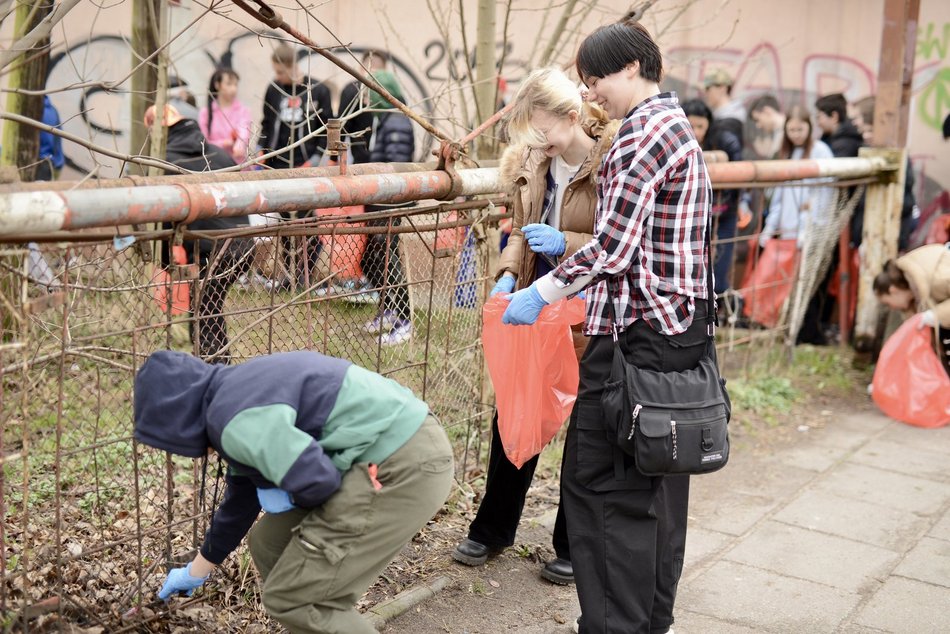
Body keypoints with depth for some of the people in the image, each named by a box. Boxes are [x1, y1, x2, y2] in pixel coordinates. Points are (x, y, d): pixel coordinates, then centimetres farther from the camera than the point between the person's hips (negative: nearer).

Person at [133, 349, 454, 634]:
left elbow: (319, 482, -24)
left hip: (403, 469, -10)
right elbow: (238, 504, 31)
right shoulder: (236, 396, 18)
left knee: (291, 598, -4)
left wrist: (281, 497, 0)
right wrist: (196, 572, 43)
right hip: (388, 457, 10)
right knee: (270, 543, 18)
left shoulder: (234, 417, -15)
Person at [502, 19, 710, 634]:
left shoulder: (643, 132, -15)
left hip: (637, 330, -10)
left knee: (597, 479, -3)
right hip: (679, 326, 10)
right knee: (657, 478, 16)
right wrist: (564, 248, 15)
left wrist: (541, 293, -8)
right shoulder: (677, 124, 16)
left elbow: (612, 248, -18)